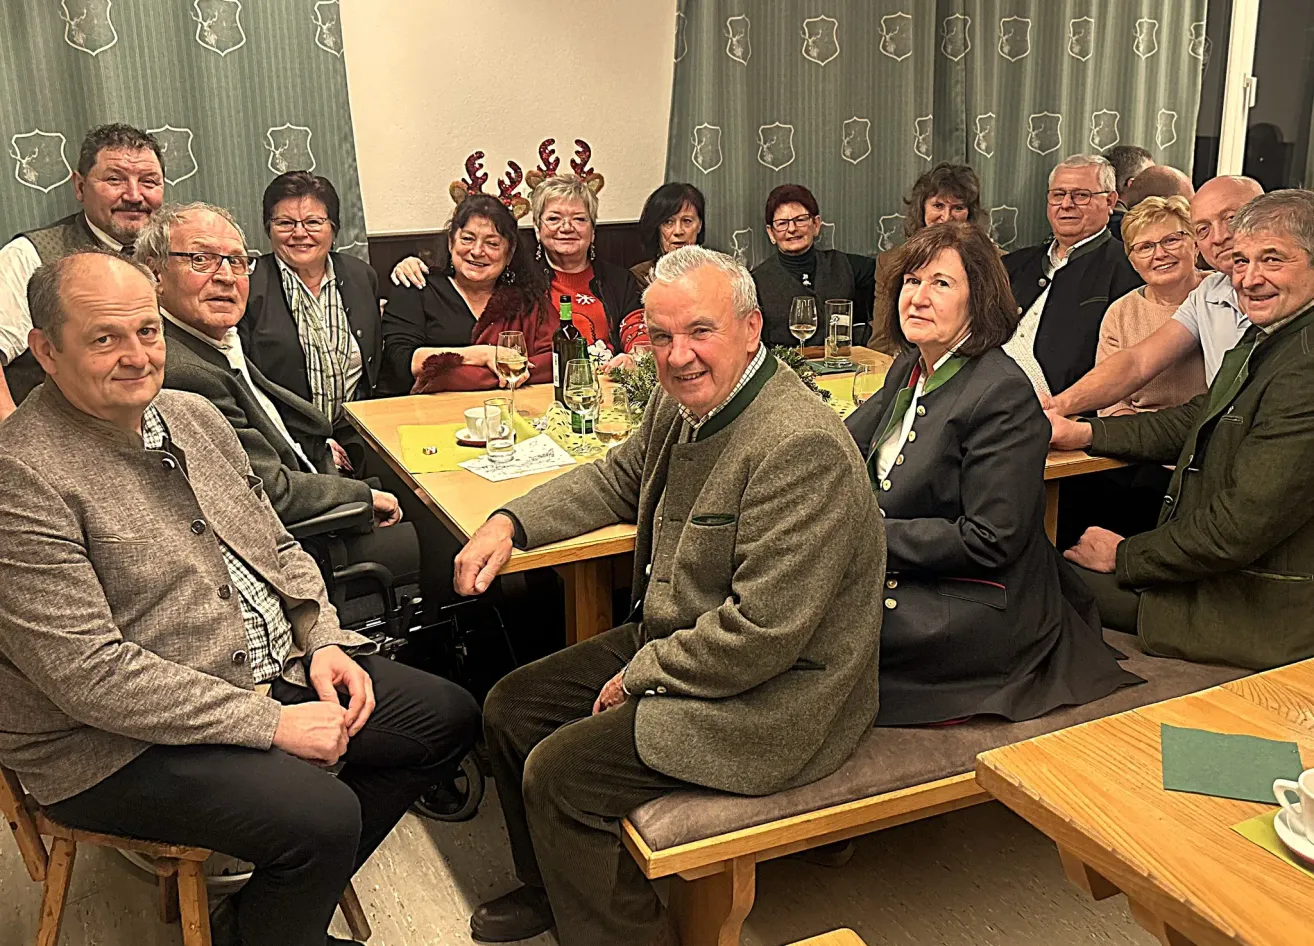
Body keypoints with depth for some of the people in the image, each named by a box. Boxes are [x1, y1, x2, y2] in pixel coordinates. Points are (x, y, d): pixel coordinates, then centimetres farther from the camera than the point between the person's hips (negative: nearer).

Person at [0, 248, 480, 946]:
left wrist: (322, 639, -3)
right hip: (119, 743, -8)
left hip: (277, 673, 9)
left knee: (448, 717, 7)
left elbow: (276, 546, 15)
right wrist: (270, 723, -23)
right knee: (322, 814, -29)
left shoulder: (193, 414, 7)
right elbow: (89, 672, -24)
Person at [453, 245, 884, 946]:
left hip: (771, 695, -9)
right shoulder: (680, 402, 0)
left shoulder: (800, 446, -29)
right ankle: (548, 889, 35)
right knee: (511, 708, 12)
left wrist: (641, 675, -16)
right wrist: (509, 522, 6)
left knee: (557, 773, -16)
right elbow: (618, 478, 21)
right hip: (668, 641, 10)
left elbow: (764, 632, -29)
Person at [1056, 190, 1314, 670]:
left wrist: (1124, 556, -14)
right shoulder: (1265, 339, 6)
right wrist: (1084, 432, 4)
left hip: (1258, 610, -9)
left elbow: (1240, 529, -28)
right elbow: (1193, 422, 17)